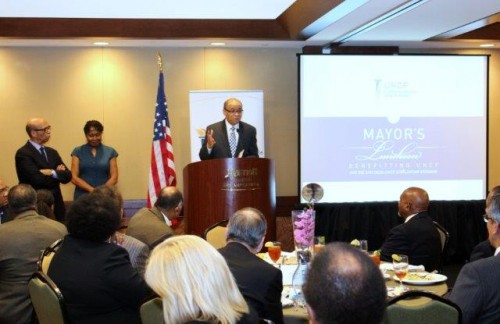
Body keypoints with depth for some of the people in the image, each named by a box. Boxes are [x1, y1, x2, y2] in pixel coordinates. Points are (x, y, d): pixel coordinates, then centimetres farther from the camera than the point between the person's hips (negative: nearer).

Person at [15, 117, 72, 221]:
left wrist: (53, 173, -15)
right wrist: (59, 173, -6)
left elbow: (68, 176, 4)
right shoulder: (23, 153, -10)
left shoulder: (52, 152, 13)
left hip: (56, 207, 6)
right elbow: (38, 179, -21)